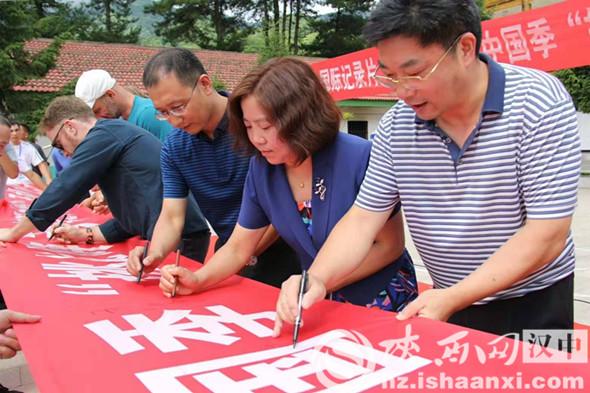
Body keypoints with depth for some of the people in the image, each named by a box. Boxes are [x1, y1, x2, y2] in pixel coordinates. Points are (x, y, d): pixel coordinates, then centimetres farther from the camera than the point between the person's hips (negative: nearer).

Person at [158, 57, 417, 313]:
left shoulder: (359, 158, -22)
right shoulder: (261, 169, -6)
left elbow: (390, 246, -13)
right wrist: (197, 279, -17)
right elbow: (237, 249, 1)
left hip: (382, 303, -4)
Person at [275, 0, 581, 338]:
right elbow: (363, 218, -7)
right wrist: (317, 279, -24)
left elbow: (546, 236, -23)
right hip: (448, 301, 4)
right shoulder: (396, 126, -9)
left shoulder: (540, 104, -21)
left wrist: (452, 299, -28)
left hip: (533, 305, -3)